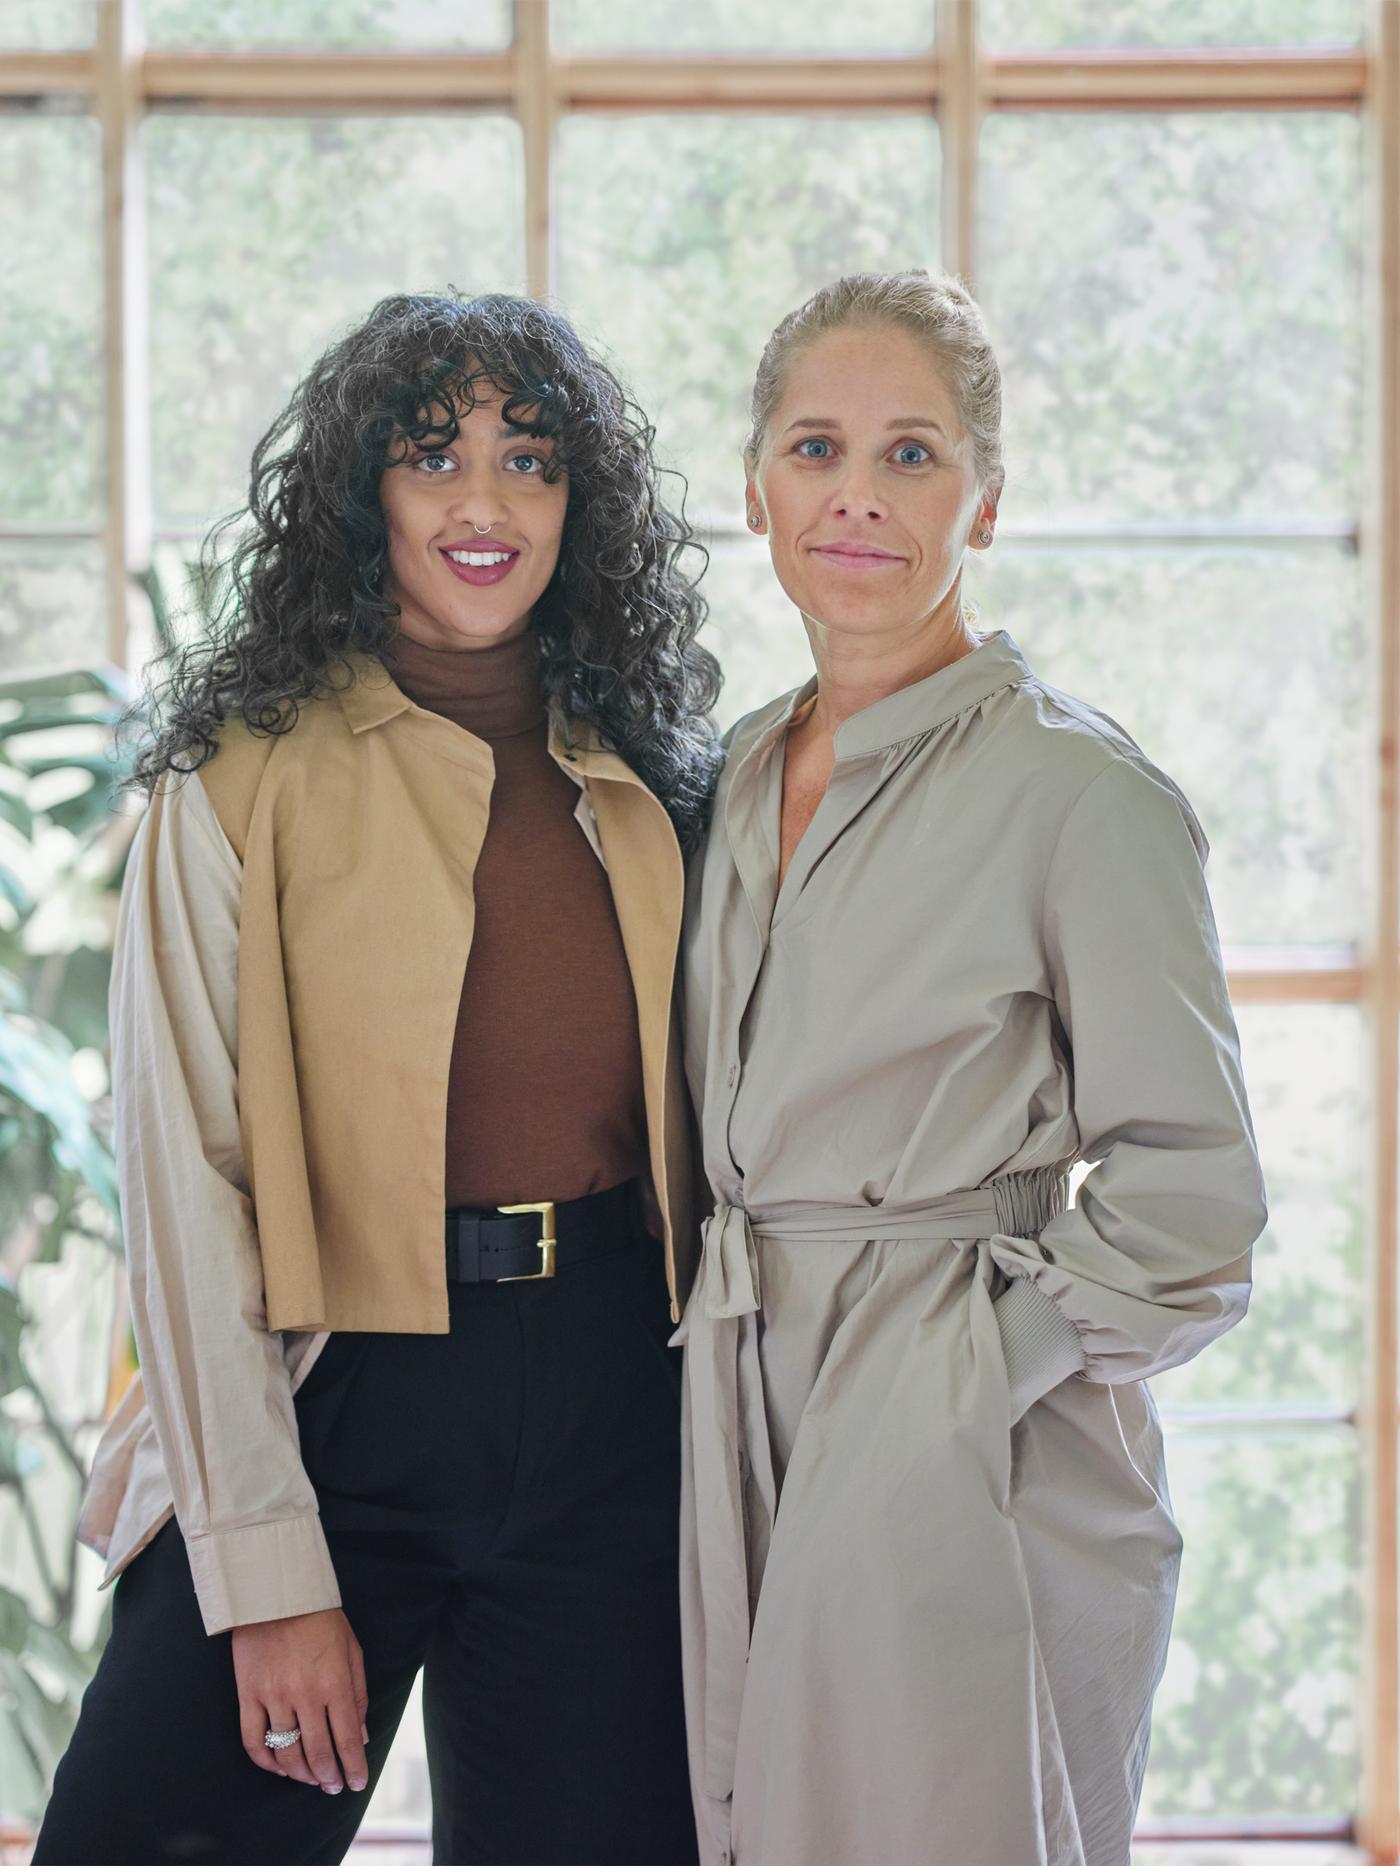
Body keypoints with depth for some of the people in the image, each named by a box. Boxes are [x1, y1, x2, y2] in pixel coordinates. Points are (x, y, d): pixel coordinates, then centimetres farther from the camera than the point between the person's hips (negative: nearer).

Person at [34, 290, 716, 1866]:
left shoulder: (647, 787, 10)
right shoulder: (242, 787, -3)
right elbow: (186, 1187, -8)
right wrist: (268, 1571, -14)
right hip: (333, 1409, -3)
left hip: (610, 1427, 3)